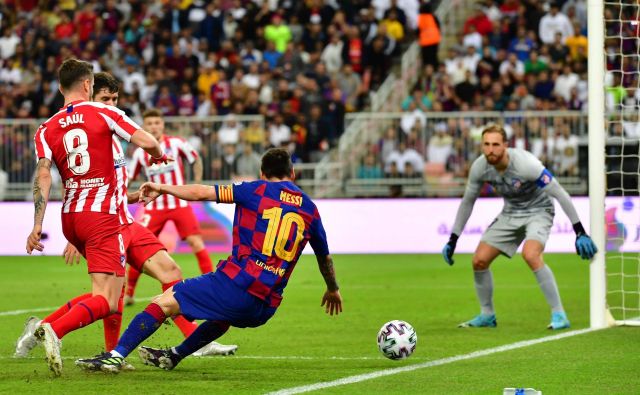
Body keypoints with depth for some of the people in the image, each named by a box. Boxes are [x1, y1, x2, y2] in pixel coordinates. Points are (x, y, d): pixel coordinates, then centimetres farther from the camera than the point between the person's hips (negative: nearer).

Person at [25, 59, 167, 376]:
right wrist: (159, 155, 15)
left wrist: (37, 224, -11)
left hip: (70, 216, 6)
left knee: (112, 285, 27)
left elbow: (43, 175, -6)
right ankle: (54, 331, -38)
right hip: (101, 215, -6)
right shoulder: (103, 113, -3)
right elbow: (147, 142, -9)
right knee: (106, 301, -14)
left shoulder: (47, 129, 7)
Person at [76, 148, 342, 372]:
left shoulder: (256, 191, 3)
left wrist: (162, 188, 13)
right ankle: (173, 357, 49)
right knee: (223, 316, 38)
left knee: (165, 302, 2)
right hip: (267, 307, 6)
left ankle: (116, 355, -7)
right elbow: (325, 258, 30)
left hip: (238, 284, -6)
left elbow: (201, 193, -2)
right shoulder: (310, 209, 16)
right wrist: (332, 290, 48)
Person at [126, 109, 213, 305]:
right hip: (155, 207, 1)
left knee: (196, 242, -11)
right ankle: (128, 292, 6)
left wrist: (196, 184, 2)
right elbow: (128, 177, 10)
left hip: (180, 204, -1)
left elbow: (196, 160, 10)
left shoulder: (176, 143, -5)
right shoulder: (140, 153, 0)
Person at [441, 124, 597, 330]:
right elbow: (467, 202, 3)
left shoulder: (525, 164, -31)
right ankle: (487, 315, 19)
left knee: (531, 255, -32)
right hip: (510, 213, 6)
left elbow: (560, 195, -25)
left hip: (538, 211, -6)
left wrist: (580, 233, -27)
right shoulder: (480, 167, -15)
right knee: (479, 260, -4)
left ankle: (559, 315, -22)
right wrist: (452, 240, 4)